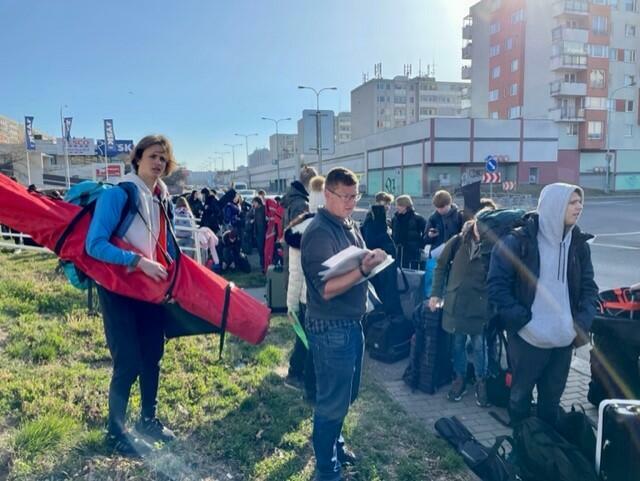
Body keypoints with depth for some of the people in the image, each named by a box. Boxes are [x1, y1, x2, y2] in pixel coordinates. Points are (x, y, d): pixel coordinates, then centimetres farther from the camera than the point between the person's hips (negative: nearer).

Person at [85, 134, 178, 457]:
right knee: (128, 363, -3)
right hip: (119, 289, -7)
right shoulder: (118, 195, -17)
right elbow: (94, 245, -24)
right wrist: (139, 262, -29)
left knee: (152, 356, 15)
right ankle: (116, 432, 18)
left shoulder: (164, 201, 5)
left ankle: (148, 419, 34)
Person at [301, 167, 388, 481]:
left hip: (352, 323, 9)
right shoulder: (319, 233, -20)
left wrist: (371, 261, 4)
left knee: (347, 394, 23)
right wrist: (363, 270, -36)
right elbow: (326, 289, -26)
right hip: (331, 329, -9)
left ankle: (334, 443, 45)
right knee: (332, 401, 5)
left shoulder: (348, 225, 9)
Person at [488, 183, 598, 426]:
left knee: (552, 396, 17)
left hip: (564, 338, 4)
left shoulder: (578, 243, 5)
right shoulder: (518, 241, -10)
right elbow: (497, 284, -10)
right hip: (528, 337, -4)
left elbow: (589, 287, 11)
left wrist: (583, 323, -2)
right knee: (521, 393, 11)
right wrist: (522, 319, -15)